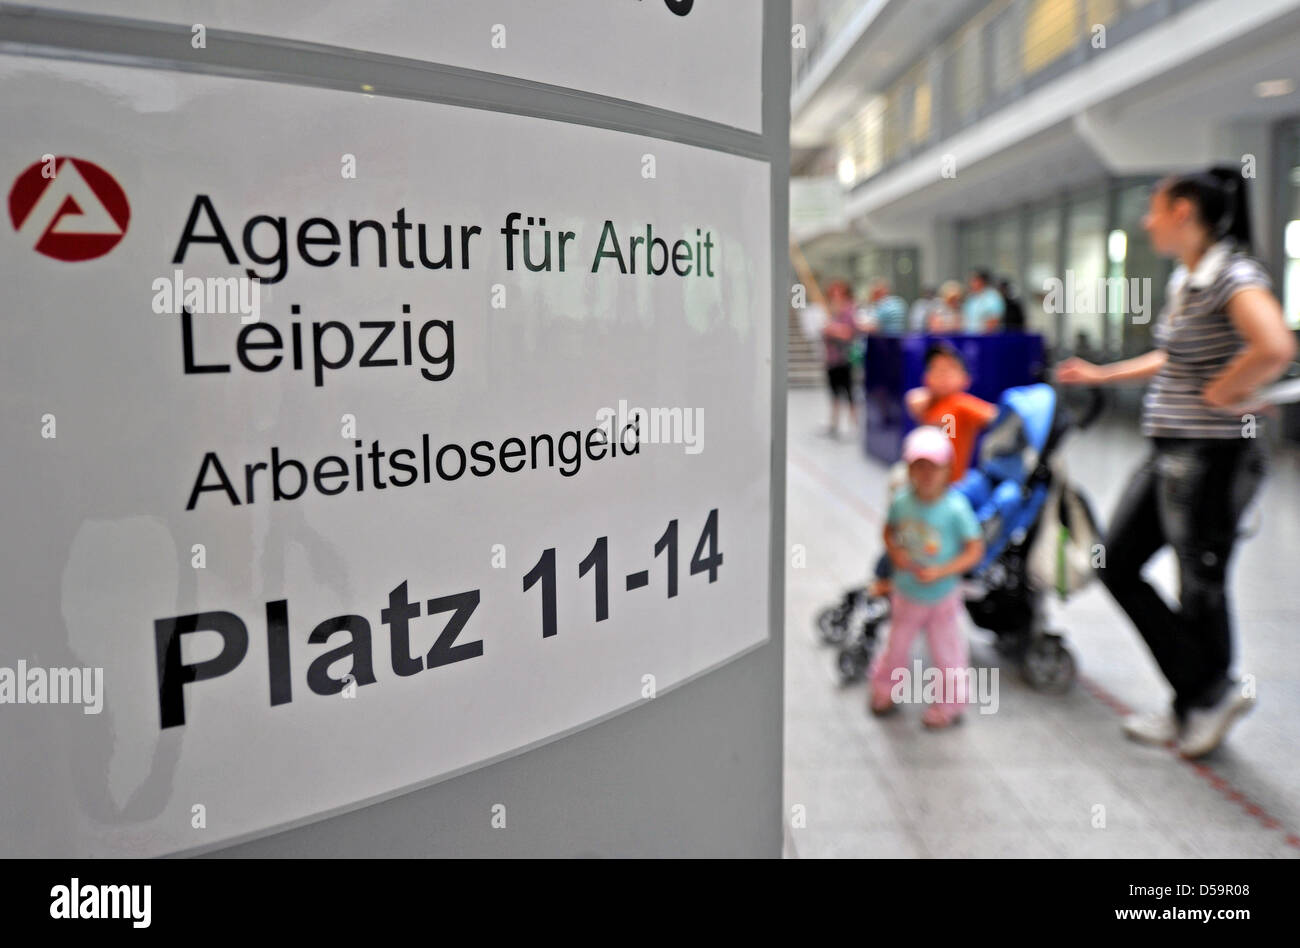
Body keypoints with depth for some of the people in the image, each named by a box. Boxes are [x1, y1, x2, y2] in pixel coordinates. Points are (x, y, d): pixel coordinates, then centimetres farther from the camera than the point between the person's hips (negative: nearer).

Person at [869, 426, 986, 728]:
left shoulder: (956, 508, -23)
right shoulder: (902, 501, -12)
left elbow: (975, 550, -18)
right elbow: (889, 530, 6)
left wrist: (940, 571, -27)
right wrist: (895, 552, -14)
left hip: (942, 597, -3)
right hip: (906, 593, 3)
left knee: (946, 652, 13)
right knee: (897, 645, 21)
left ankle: (949, 704, 36)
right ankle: (884, 689, 45)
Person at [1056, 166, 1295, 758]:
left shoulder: (1233, 276, -16)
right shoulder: (1184, 279, 13)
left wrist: (1222, 395, -19)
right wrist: (1102, 375, 28)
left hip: (1211, 458, -10)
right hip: (1168, 454, 10)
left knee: (1200, 587, 3)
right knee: (1116, 564, 12)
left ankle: (1210, 699, 25)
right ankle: (1201, 695, 22)